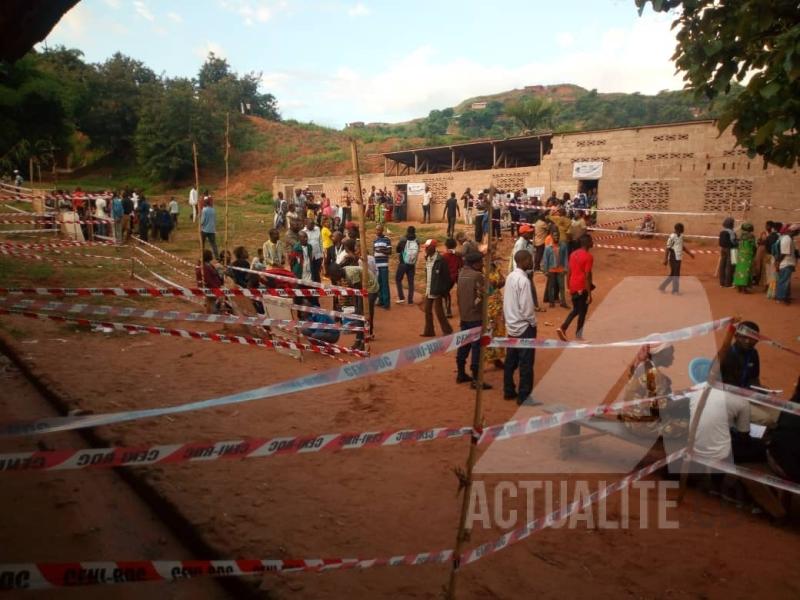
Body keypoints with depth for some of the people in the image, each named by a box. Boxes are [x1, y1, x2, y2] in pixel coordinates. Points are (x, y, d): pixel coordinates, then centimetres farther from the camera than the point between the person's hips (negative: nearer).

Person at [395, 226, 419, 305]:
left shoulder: (403, 240, -12)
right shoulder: (417, 242, -6)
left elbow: (397, 249, 1)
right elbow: (417, 253, 5)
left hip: (402, 264, -2)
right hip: (412, 265, 2)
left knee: (398, 279, 13)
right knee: (411, 282, 10)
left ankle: (401, 297, 3)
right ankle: (410, 300, 10)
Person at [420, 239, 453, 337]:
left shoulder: (440, 260, -16)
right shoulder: (427, 259, 8)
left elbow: (446, 276, -15)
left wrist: (444, 290, -14)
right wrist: (427, 287, 13)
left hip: (437, 291, -8)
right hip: (428, 290, 8)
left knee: (438, 311, -2)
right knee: (427, 310, 11)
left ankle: (447, 330, 12)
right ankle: (429, 331, 22)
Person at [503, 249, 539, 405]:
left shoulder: (510, 277, 5)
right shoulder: (523, 280, -21)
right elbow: (526, 307, -21)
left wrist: (508, 319, 15)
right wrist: (533, 322, -6)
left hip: (512, 326, 9)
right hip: (524, 327, -9)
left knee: (511, 361, 15)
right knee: (526, 364, 0)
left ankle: (509, 391, 25)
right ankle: (524, 397, 6)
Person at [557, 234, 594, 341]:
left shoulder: (573, 254, 8)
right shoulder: (588, 256, -15)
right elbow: (587, 276, -18)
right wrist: (589, 294, -16)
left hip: (573, 287, 7)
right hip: (582, 288, -7)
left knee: (575, 310, 20)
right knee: (582, 311, 7)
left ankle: (562, 328, 4)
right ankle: (578, 336, 16)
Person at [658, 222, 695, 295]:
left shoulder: (681, 236, 10)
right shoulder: (672, 236, -16)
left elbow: (683, 246, 21)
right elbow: (667, 248, -15)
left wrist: (690, 253, 16)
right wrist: (665, 259, -17)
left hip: (678, 258, 9)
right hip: (673, 258, -9)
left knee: (673, 274, 12)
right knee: (675, 274, -1)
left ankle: (662, 287, 22)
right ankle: (675, 290, 11)